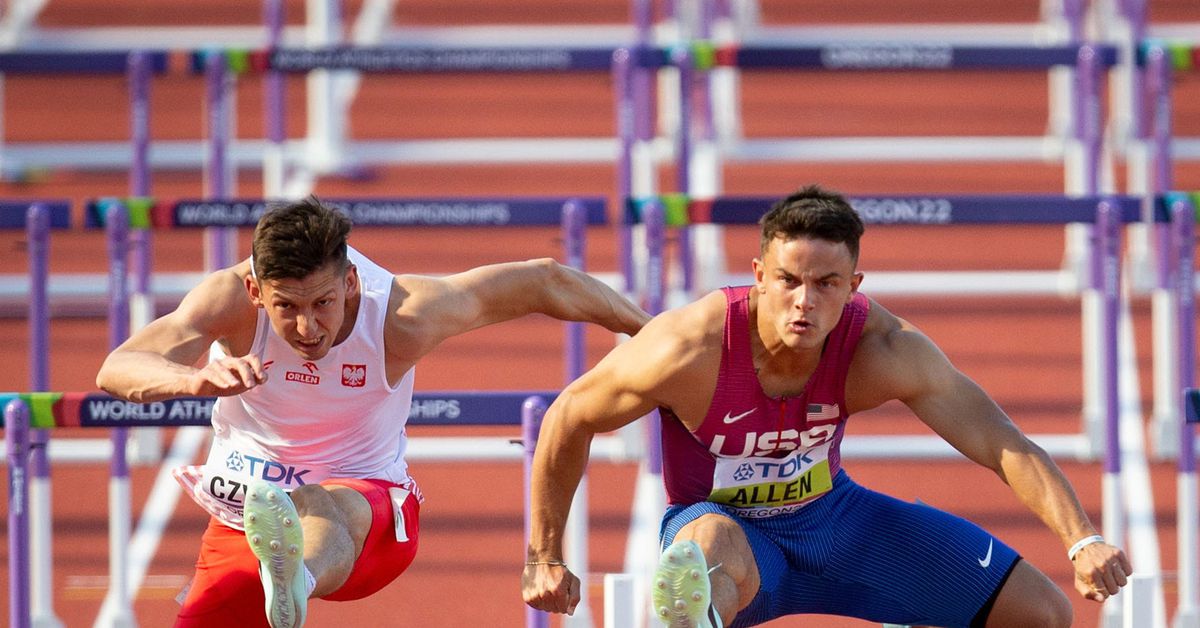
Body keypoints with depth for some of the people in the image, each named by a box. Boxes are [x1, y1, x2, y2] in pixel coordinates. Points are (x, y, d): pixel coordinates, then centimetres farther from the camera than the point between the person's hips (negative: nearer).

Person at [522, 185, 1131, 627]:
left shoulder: (881, 350, -24)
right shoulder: (691, 351, -31)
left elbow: (1002, 444, -24)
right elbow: (567, 420, -16)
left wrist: (1083, 542, -37)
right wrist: (544, 558, -10)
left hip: (829, 514, 4)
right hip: (720, 521, -4)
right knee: (722, 559, -46)